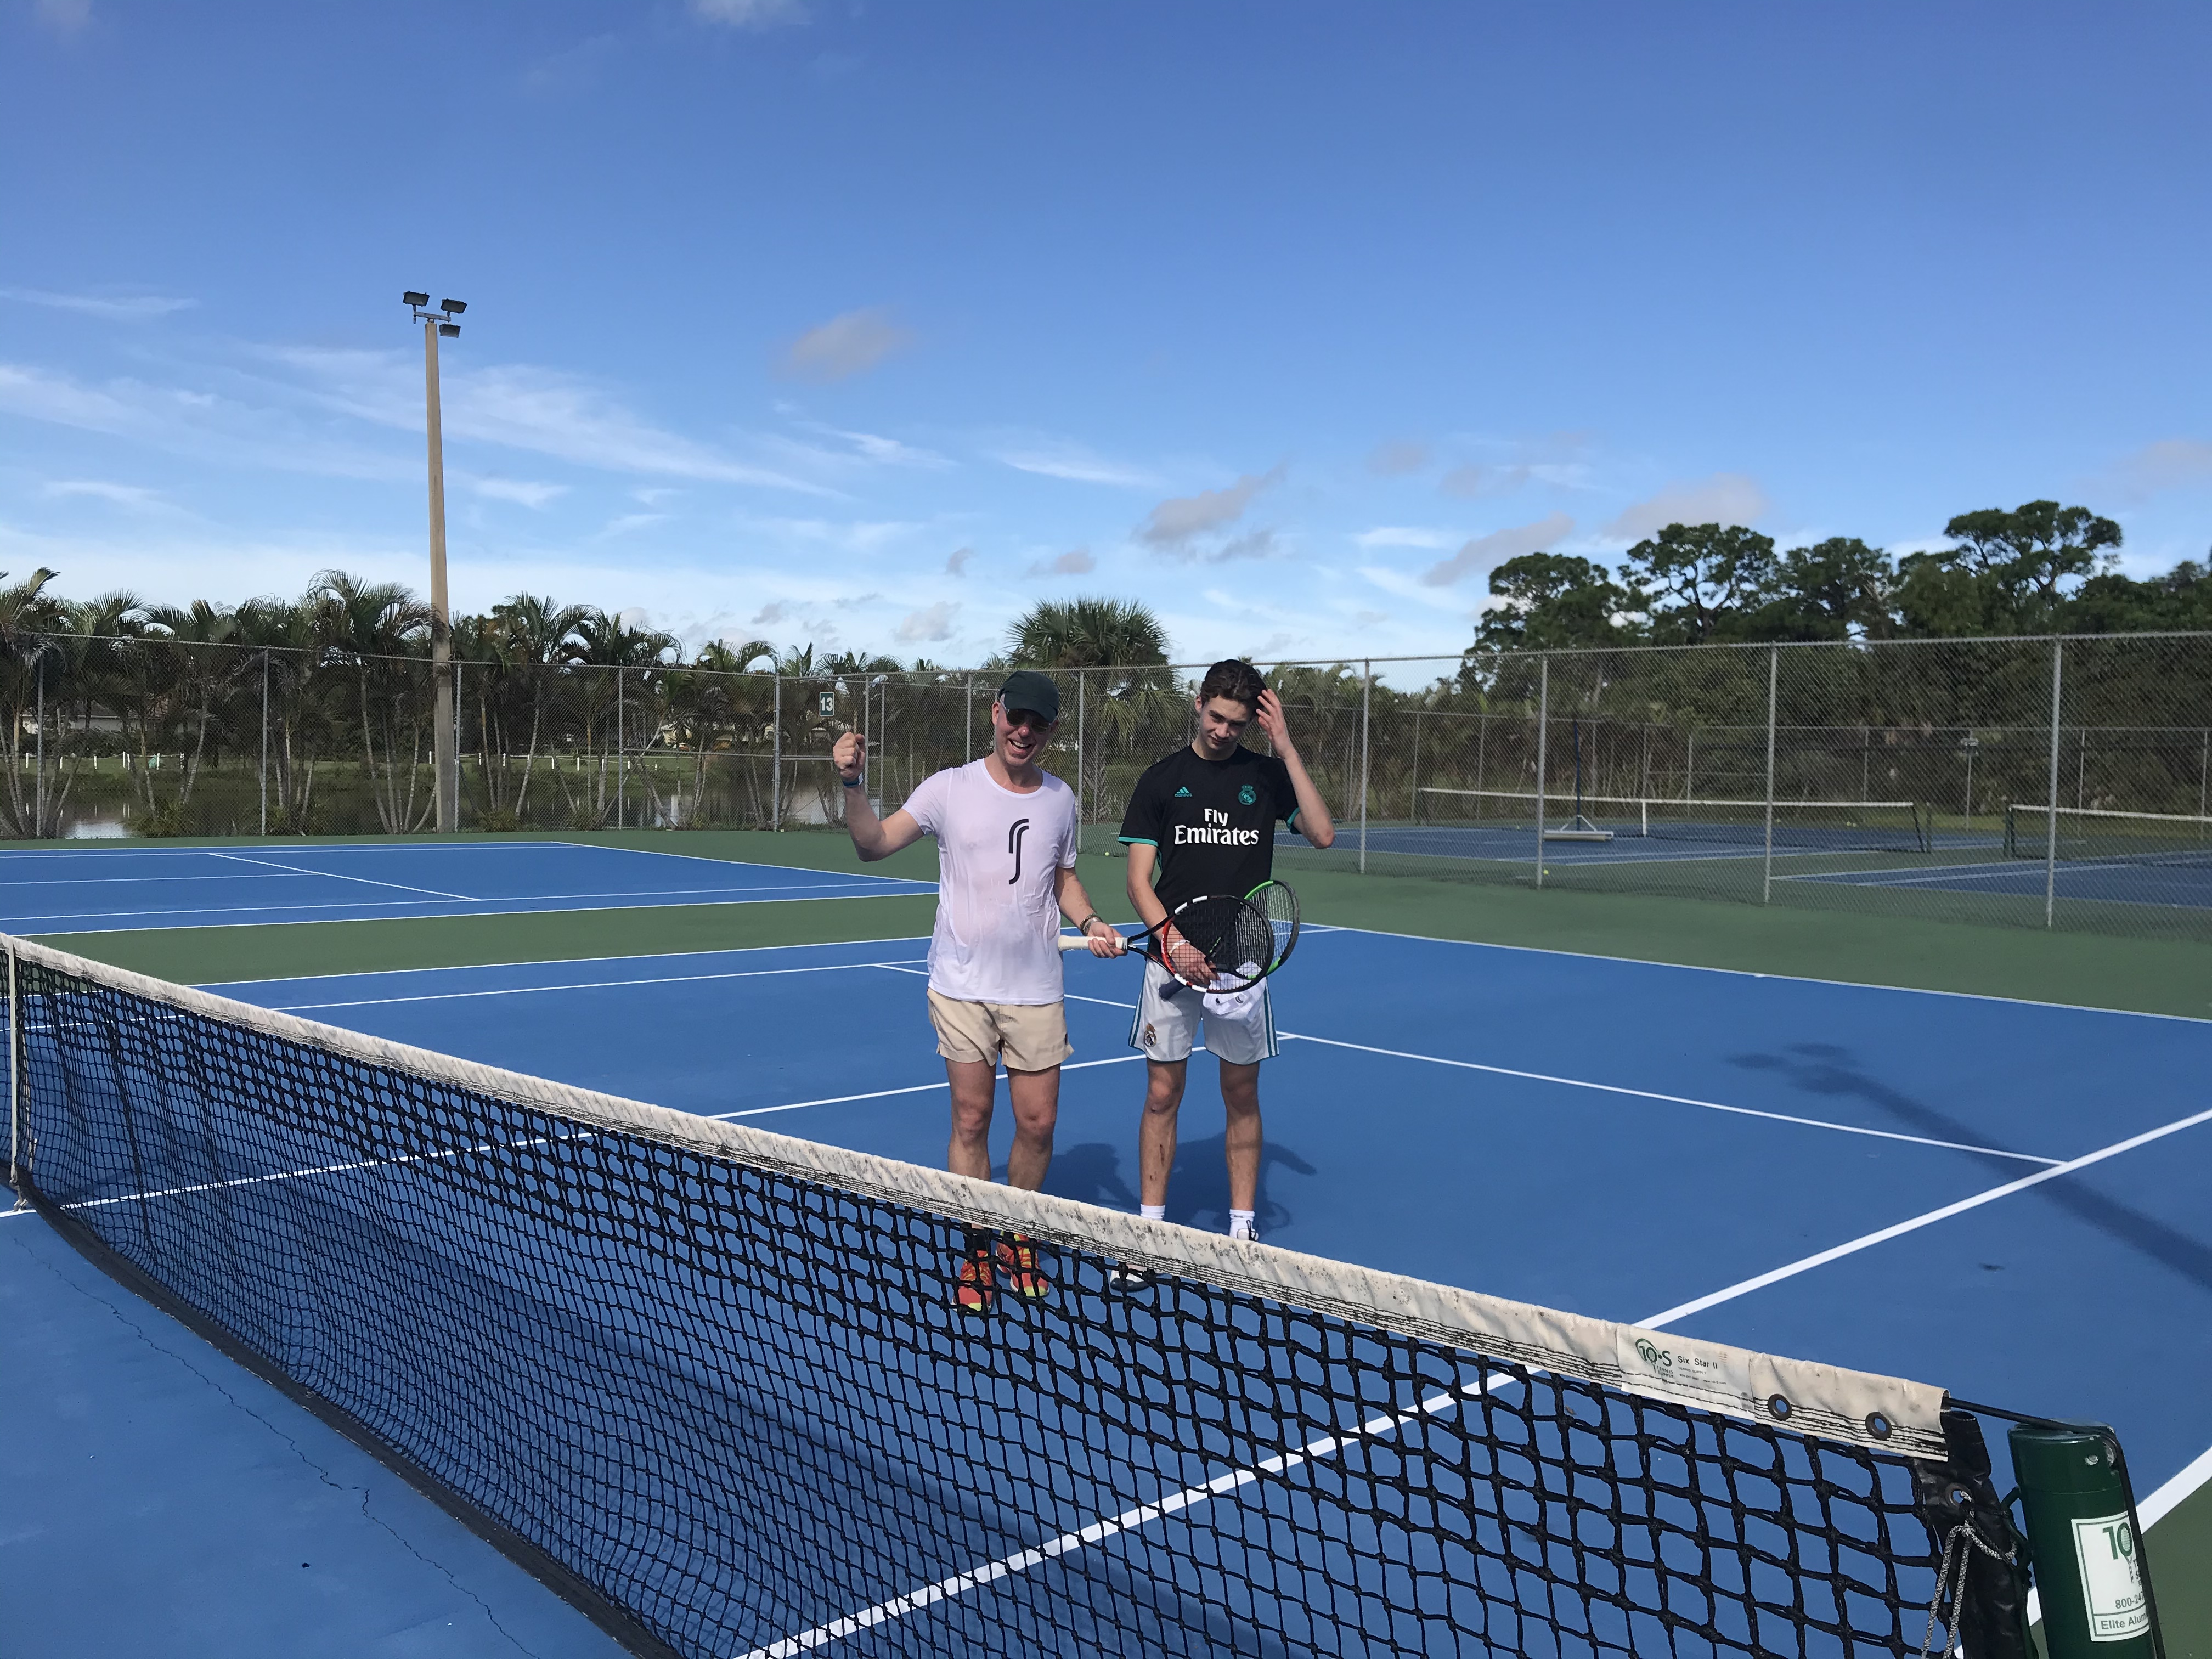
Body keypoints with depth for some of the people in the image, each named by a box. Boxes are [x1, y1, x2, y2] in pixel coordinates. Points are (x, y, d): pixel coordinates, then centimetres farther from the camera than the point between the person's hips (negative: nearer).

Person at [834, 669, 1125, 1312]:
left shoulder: (1060, 798, 6)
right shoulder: (950, 788, -5)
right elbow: (873, 845, -10)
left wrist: (1091, 923, 1)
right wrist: (853, 782, -25)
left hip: (1035, 990, 3)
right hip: (963, 987, -2)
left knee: (1038, 1122, 5)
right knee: (971, 1120, 3)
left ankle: (1018, 1242, 27)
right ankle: (976, 1254, 18)